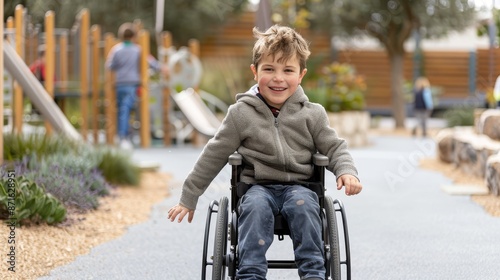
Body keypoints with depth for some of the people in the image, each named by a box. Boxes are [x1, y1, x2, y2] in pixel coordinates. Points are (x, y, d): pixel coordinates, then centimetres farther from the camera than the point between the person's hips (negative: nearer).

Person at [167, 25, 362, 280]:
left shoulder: (312, 114, 6)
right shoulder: (241, 114, 3)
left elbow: (334, 147, 12)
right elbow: (214, 155, 8)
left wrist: (347, 171, -12)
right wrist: (188, 198, 10)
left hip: (299, 185, 1)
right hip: (258, 185, -1)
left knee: (302, 204, -32)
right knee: (256, 206, -33)